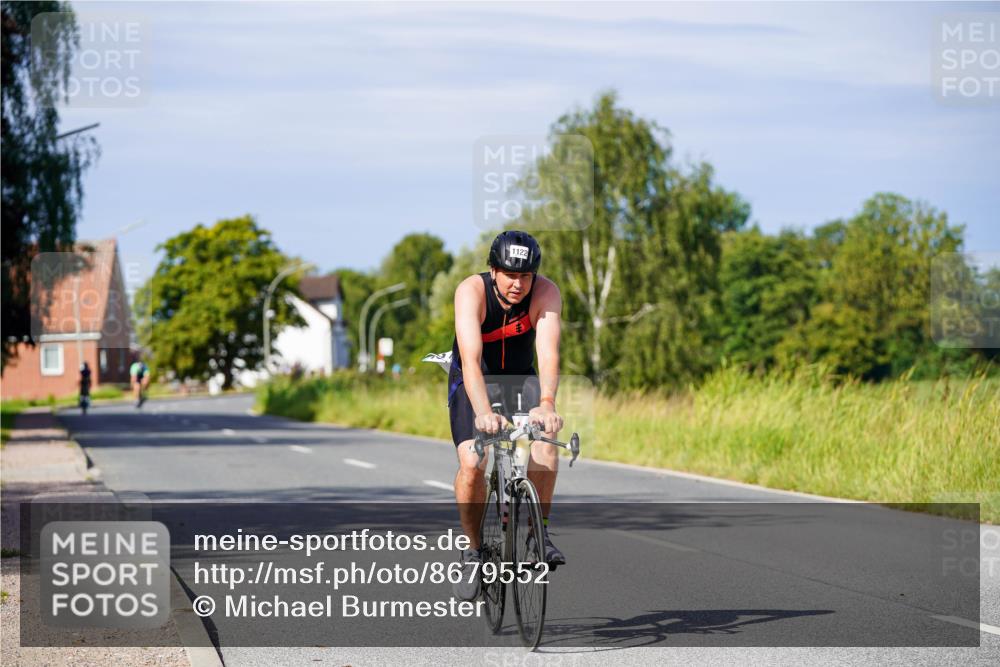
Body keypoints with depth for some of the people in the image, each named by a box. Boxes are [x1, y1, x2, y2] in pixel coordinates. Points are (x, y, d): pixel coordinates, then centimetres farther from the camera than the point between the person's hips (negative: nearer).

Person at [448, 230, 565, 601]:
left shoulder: (546, 293, -25)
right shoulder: (471, 291, -29)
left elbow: (548, 354, -37)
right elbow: (471, 358, -41)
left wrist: (546, 404, -56)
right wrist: (483, 412, -57)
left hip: (520, 378, 2)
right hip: (473, 382, -2)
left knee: (546, 442, -27)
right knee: (472, 463, -23)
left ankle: (538, 532, -9)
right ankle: (473, 551, -2)